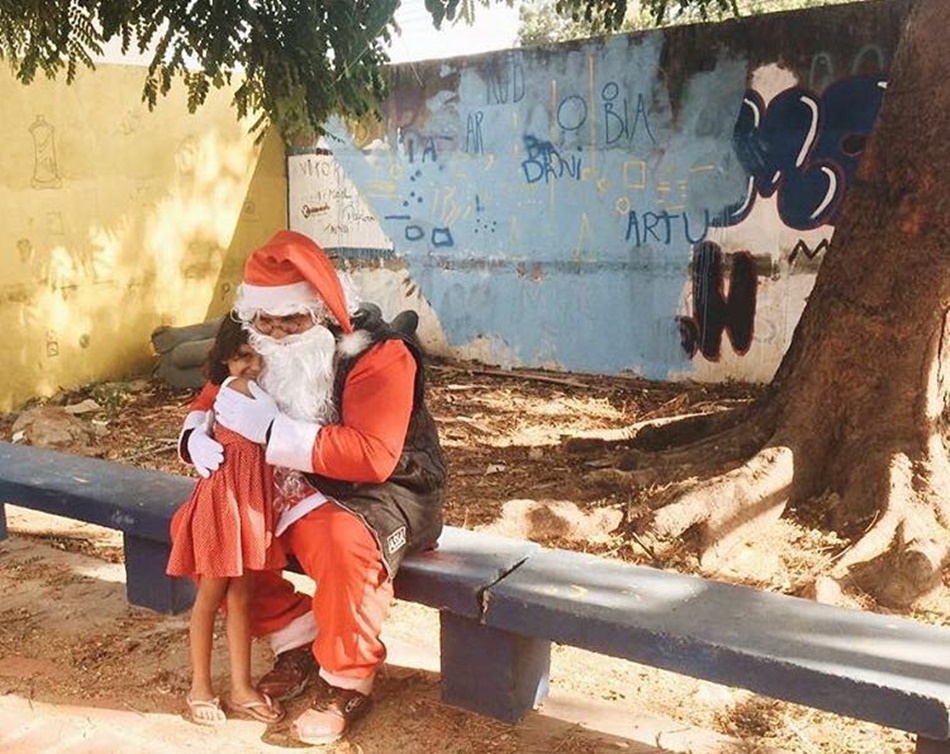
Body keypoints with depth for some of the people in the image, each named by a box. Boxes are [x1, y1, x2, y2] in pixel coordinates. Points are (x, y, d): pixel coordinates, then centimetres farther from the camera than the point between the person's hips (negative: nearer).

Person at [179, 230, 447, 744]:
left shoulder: (379, 354, -21)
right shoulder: (263, 353, -1)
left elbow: (372, 457, -33)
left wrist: (271, 429, -36)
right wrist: (196, 438, -14)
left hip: (379, 494, -7)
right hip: (292, 489, 7)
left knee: (344, 543, -37)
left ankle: (346, 684, -12)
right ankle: (297, 643, 5)